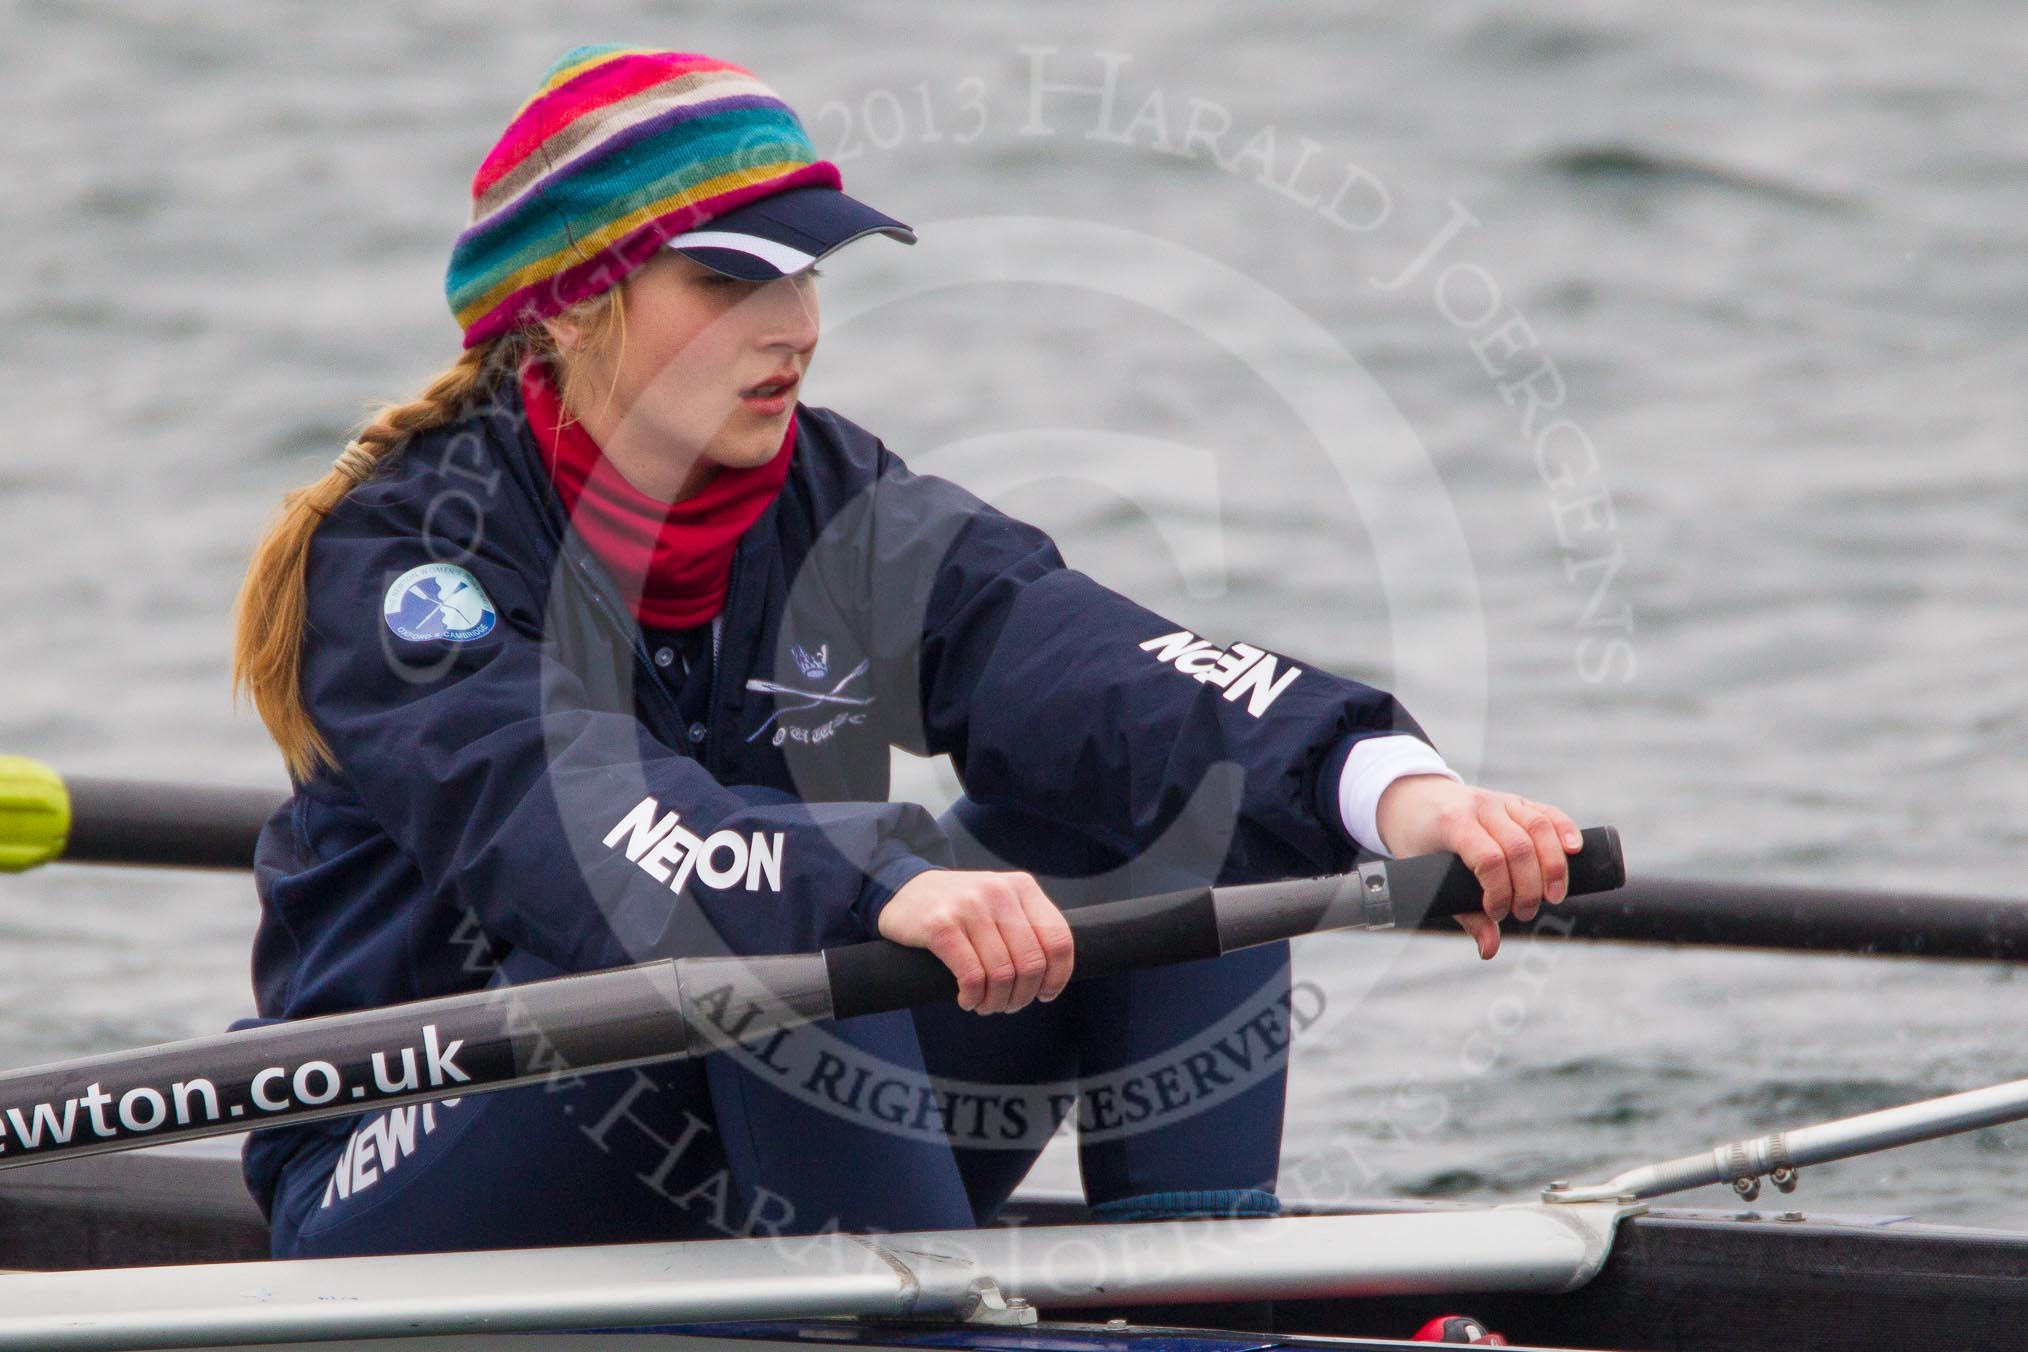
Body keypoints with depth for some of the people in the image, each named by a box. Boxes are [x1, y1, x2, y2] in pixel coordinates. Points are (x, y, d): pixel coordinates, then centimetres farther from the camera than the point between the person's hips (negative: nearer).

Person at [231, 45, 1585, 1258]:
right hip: (405, 1207, -6)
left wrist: (1393, 787, -36)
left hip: (763, 1200, 6)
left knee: (1196, 793, -8)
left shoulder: (836, 509, 3)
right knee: (744, 904, -35)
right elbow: (571, 816, -34)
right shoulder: (400, 551, -13)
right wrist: (888, 890, -52)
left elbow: (1086, 668, -16)